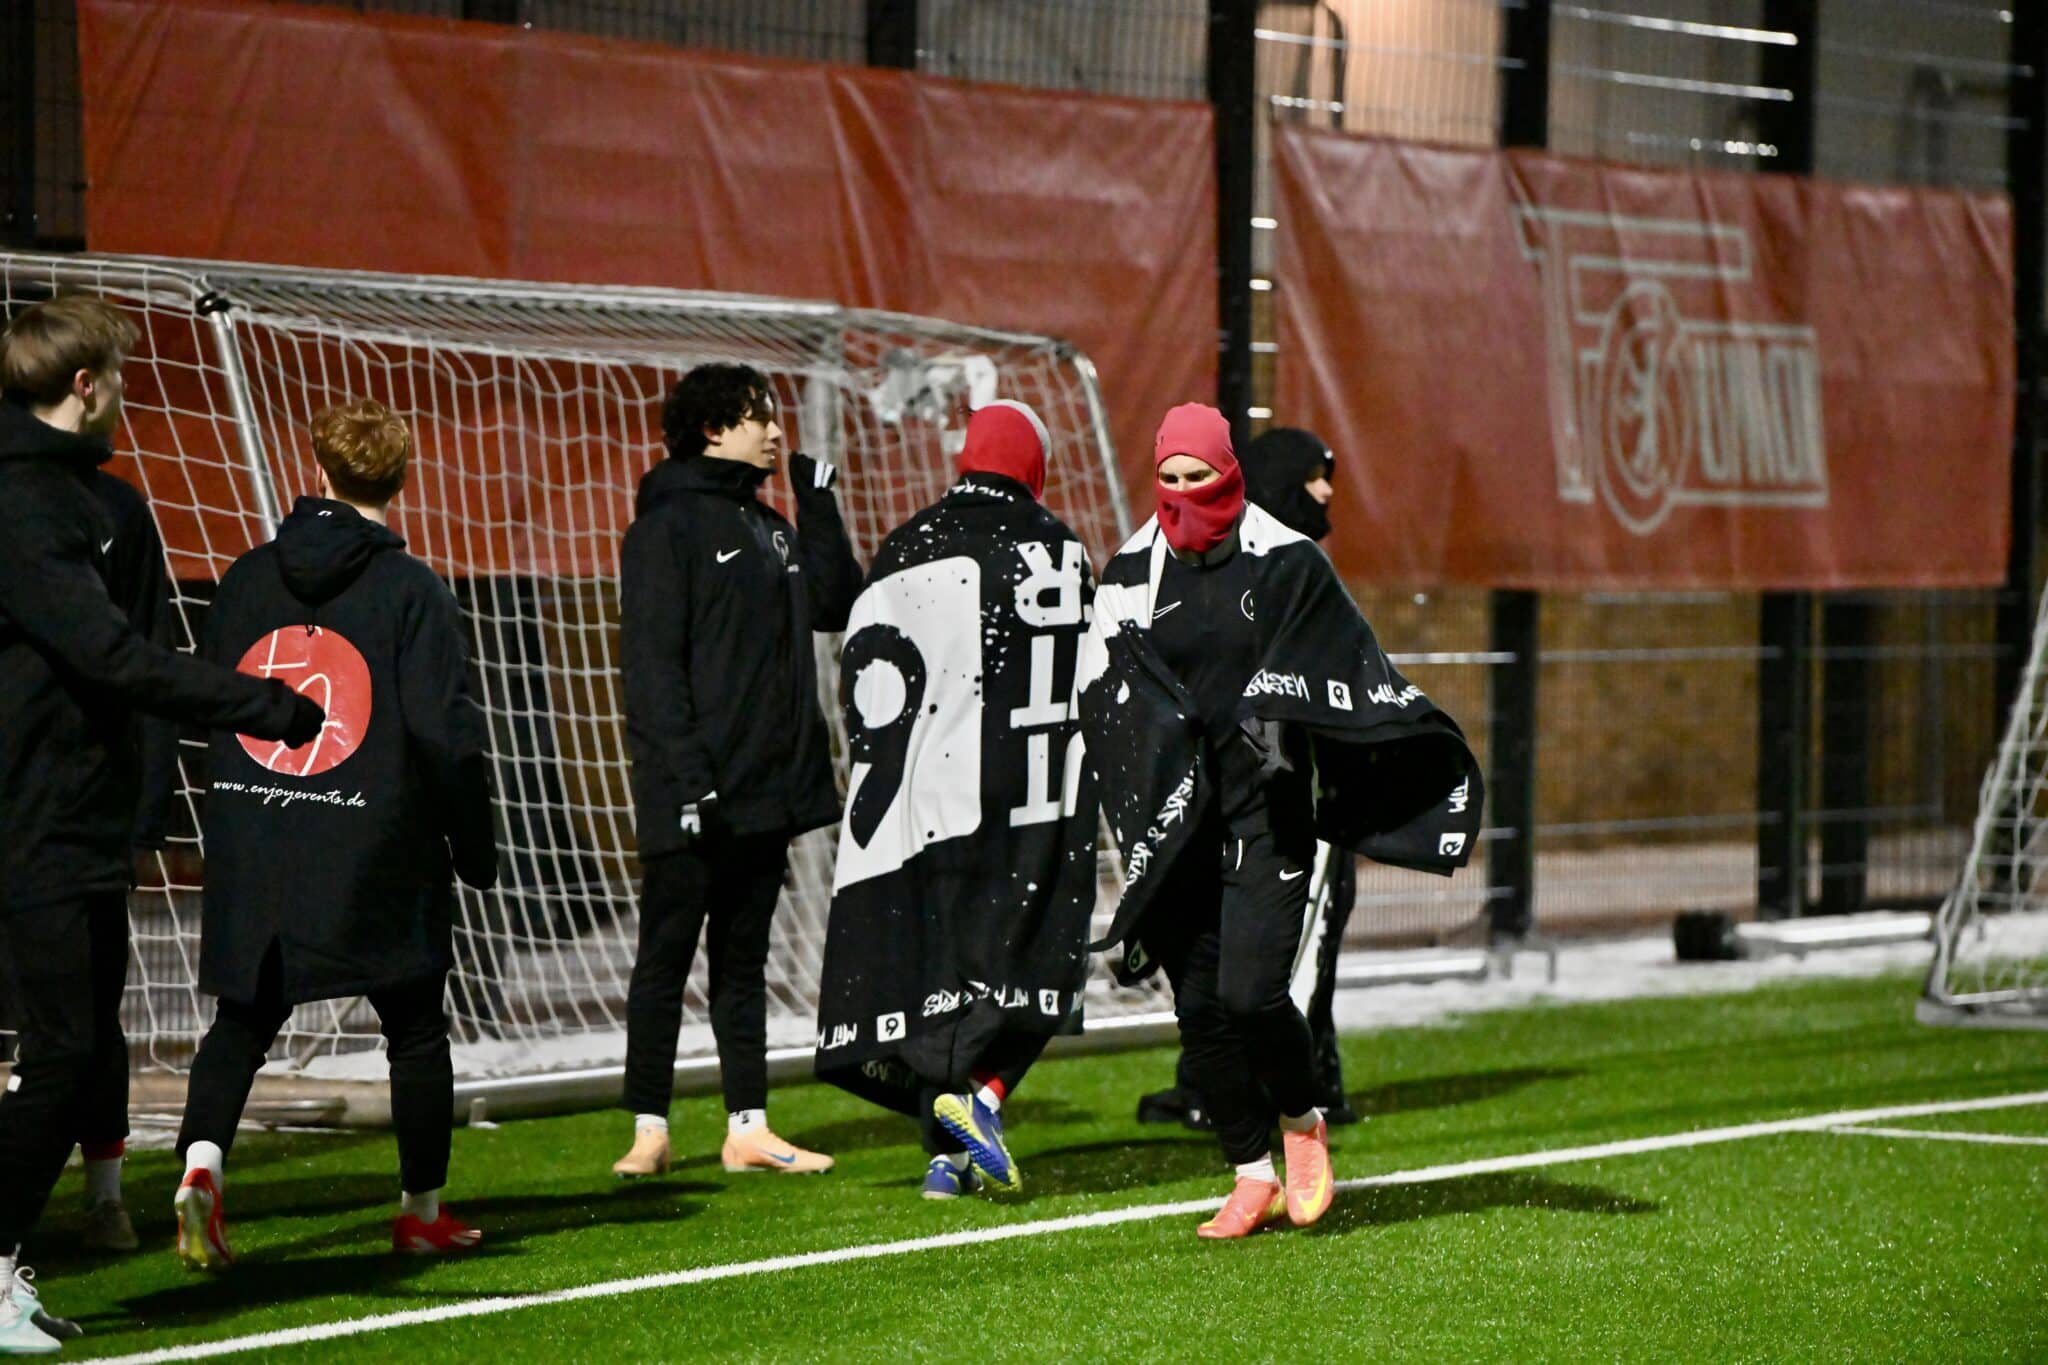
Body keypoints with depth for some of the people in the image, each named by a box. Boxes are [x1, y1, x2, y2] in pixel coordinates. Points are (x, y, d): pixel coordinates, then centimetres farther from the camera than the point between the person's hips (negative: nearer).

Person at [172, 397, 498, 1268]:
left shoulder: (247, 578, 6)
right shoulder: (411, 590, -7)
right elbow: (448, 730, -11)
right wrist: (475, 850, -1)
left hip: (250, 846, 3)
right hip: (378, 855, -3)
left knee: (243, 1020, 11)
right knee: (415, 1025, 13)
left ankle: (202, 1158, -15)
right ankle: (423, 1212, 20)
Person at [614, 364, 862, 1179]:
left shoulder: (767, 524, 17)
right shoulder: (669, 524, -8)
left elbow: (837, 603, 9)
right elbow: (652, 660, -14)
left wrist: (814, 498, 6)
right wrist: (686, 775, -21)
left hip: (766, 787, 8)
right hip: (693, 795, -8)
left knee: (743, 958, 10)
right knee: (666, 957, -1)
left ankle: (748, 1128, 12)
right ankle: (649, 1131, 3)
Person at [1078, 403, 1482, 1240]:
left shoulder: (1287, 564, 0)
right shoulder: (1132, 574, 8)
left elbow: (1352, 674, 3)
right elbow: (1105, 694, 4)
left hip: (1267, 811, -3)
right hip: (1172, 820, 3)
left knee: (1251, 991, -16)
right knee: (1199, 1007, 2)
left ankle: (1302, 1124, 11)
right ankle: (1253, 1177, 14)